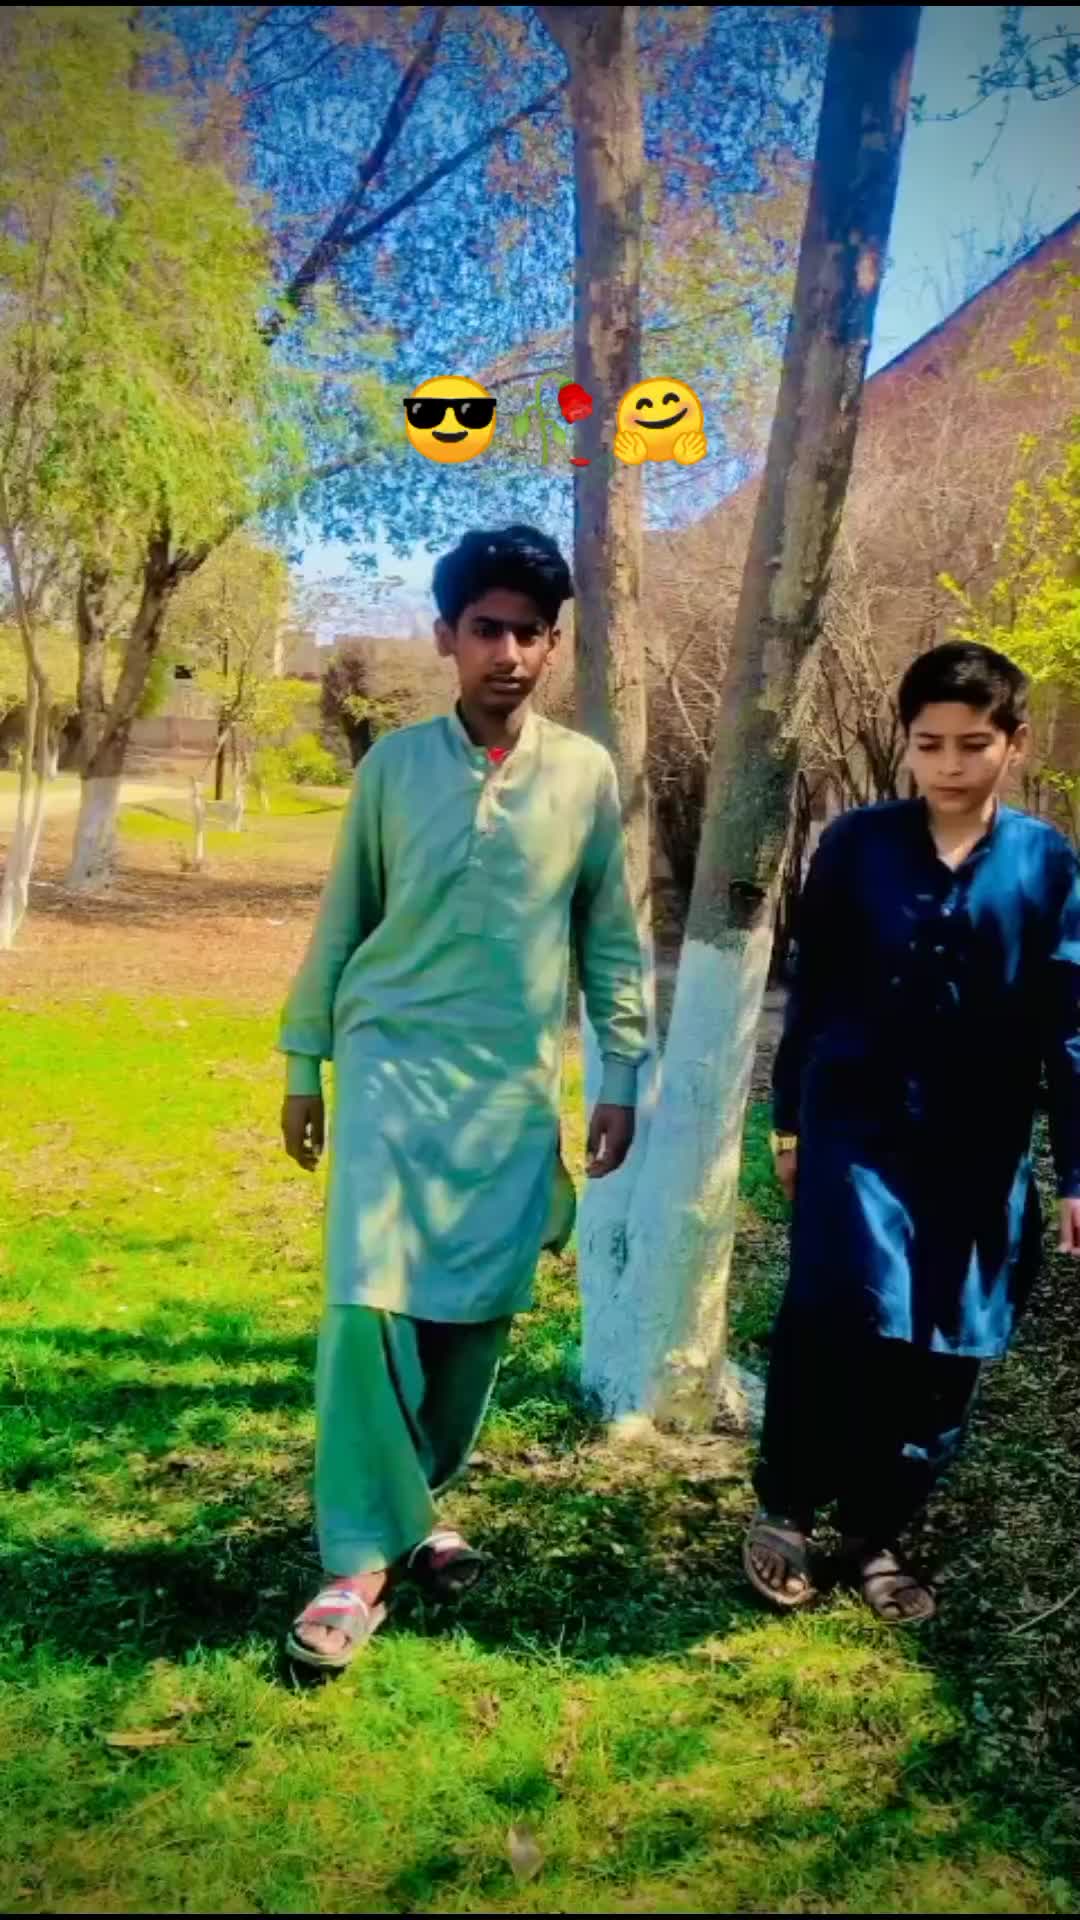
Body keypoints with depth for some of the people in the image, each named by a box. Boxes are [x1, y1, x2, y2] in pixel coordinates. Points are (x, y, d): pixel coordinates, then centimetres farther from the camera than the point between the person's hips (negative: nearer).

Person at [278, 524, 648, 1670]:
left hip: (514, 1084, 2)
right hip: (392, 1062, -1)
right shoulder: (392, 764, 1)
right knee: (369, 1299, -11)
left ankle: (411, 1506, 29)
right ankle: (362, 1557, 0)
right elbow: (341, 921, 8)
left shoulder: (587, 774, 3)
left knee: (478, 1312, 7)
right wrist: (302, 1065, 9)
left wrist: (621, 1077, 7)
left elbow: (610, 937, 9)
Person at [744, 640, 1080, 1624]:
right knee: (830, 1323, -9)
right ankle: (785, 1512, 16)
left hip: (981, 1154, 2)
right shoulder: (857, 844, -2)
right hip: (858, 1129, -1)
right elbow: (812, 989, 6)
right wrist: (788, 1118, 10)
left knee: (942, 1356, 8)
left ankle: (877, 1533, 28)